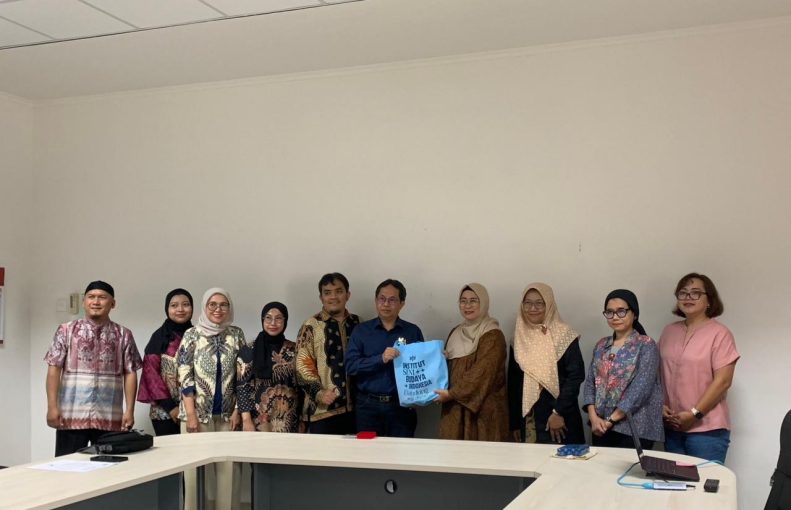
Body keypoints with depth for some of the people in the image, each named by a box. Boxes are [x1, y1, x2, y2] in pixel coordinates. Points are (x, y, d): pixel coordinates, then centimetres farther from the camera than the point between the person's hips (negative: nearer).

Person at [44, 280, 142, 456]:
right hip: (71, 416, -1)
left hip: (109, 418, 1)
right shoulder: (66, 330, 4)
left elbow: (130, 373, 5)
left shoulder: (123, 335, 6)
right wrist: (52, 407, -6)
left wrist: (129, 410, -1)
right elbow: (54, 369, 1)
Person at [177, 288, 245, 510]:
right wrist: (191, 414, -11)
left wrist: (237, 410, 0)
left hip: (227, 413, 2)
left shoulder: (236, 335, 5)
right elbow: (184, 376, -5)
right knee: (194, 468, 2)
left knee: (229, 469, 3)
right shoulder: (192, 335, -1)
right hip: (198, 411, -2)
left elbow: (242, 375, 6)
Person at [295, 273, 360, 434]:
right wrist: (319, 393, -17)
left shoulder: (357, 324, 11)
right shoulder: (311, 326, 0)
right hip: (323, 409, -4)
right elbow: (303, 365, -5)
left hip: (354, 407, 4)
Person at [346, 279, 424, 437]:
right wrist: (380, 359, -20)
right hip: (368, 405, 0)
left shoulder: (413, 332, 6)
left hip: (402, 405, 0)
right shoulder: (361, 331, 4)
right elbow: (350, 366, -5)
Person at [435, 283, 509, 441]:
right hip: (454, 408, 6)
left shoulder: (493, 336, -9)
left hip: (483, 409, -6)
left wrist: (452, 394, -16)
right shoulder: (456, 333, 13)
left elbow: (482, 374, -17)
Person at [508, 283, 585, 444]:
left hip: (559, 418, -4)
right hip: (527, 418, 4)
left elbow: (576, 375, -10)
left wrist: (559, 412, -14)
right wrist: (515, 423, 7)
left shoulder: (564, 335, -5)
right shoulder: (519, 338, 8)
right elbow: (513, 382, 9)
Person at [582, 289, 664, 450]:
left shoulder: (646, 345, -5)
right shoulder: (601, 345, 11)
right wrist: (593, 417, -7)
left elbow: (641, 388, -14)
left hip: (634, 428, -5)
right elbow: (590, 383, 8)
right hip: (601, 427, 5)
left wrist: (611, 419, -15)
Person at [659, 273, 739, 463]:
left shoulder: (719, 333, -8)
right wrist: (660, 405, 1)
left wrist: (694, 414, -15)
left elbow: (722, 381, -13)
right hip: (672, 426, 5)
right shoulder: (669, 331, 9)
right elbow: (660, 374, 15)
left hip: (706, 429, -5)